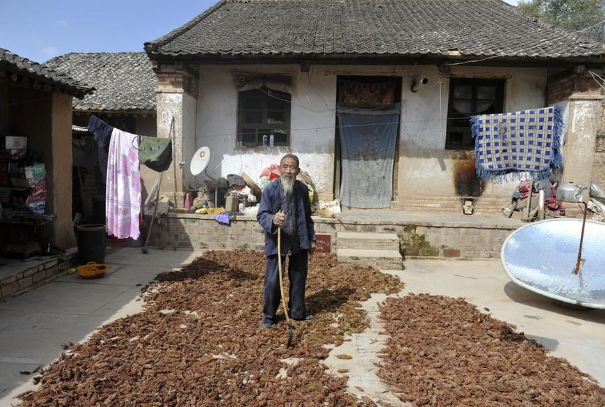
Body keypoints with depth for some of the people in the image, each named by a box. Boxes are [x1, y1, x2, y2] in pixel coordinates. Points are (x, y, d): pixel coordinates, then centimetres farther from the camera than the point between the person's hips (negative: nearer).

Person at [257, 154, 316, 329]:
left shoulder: (303, 189, 3)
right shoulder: (270, 189, -10)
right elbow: (261, 215, -11)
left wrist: (311, 239, 14)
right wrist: (272, 220, -33)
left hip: (299, 242, 4)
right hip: (276, 242, -3)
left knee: (299, 279, 14)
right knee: (272, 281, 0)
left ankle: (297, 312, 32)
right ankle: (268, 316, 19)